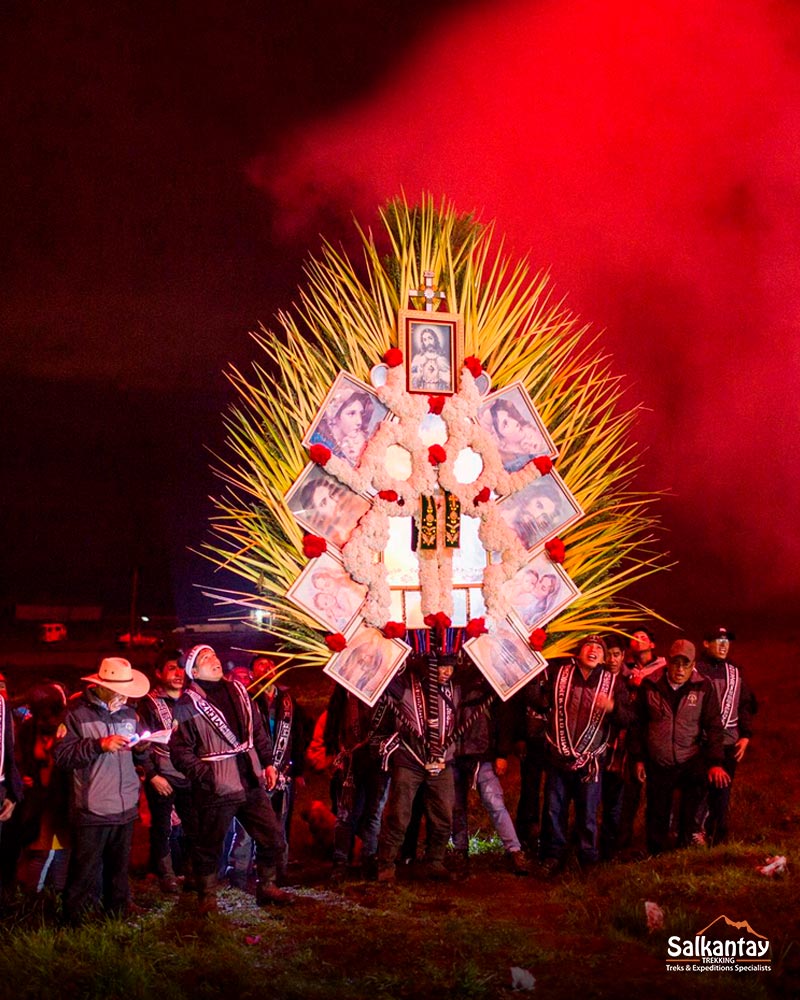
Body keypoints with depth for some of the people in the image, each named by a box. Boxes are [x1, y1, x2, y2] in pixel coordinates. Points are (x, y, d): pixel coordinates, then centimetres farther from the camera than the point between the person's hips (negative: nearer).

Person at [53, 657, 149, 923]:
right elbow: (61, 755, -12)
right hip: (90, 811, -5)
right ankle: (75, 927, 11)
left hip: (125, 810, 6)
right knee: (85, 874, -1)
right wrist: (99, 744, -20)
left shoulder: (129, 714, 15)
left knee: (119, 871, 14)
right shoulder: (77, 713, -4)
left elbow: (139, 756, 22)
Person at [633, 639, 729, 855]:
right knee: (657, 817, 9)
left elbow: (713, 726, -3)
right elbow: (639, 724, 7)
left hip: (692, 762, -1)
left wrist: (715, 762, -11)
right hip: (658, 764, 1)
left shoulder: (703, 687, -3)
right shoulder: (650, 685, -1)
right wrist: (639, 758, 6)